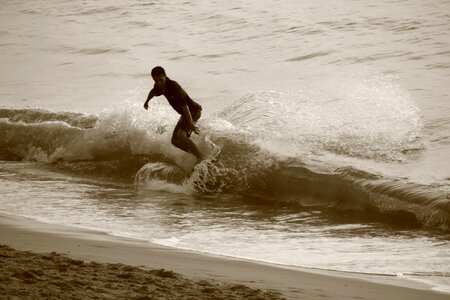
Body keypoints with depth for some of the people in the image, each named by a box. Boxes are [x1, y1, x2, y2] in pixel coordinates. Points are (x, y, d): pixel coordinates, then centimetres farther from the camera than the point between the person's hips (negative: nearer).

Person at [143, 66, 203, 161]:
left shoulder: (174, 87, -26)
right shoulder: (159, 86, -1)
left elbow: (184, 105, -33)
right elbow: (153, 92, 26)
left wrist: (191, 123, -39)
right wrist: (147, 102, 45)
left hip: (194, 110, -9)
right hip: (185, 114, 9)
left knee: (181, 135, -28)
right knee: (175, 140, 5)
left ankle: (201, 158, -28)